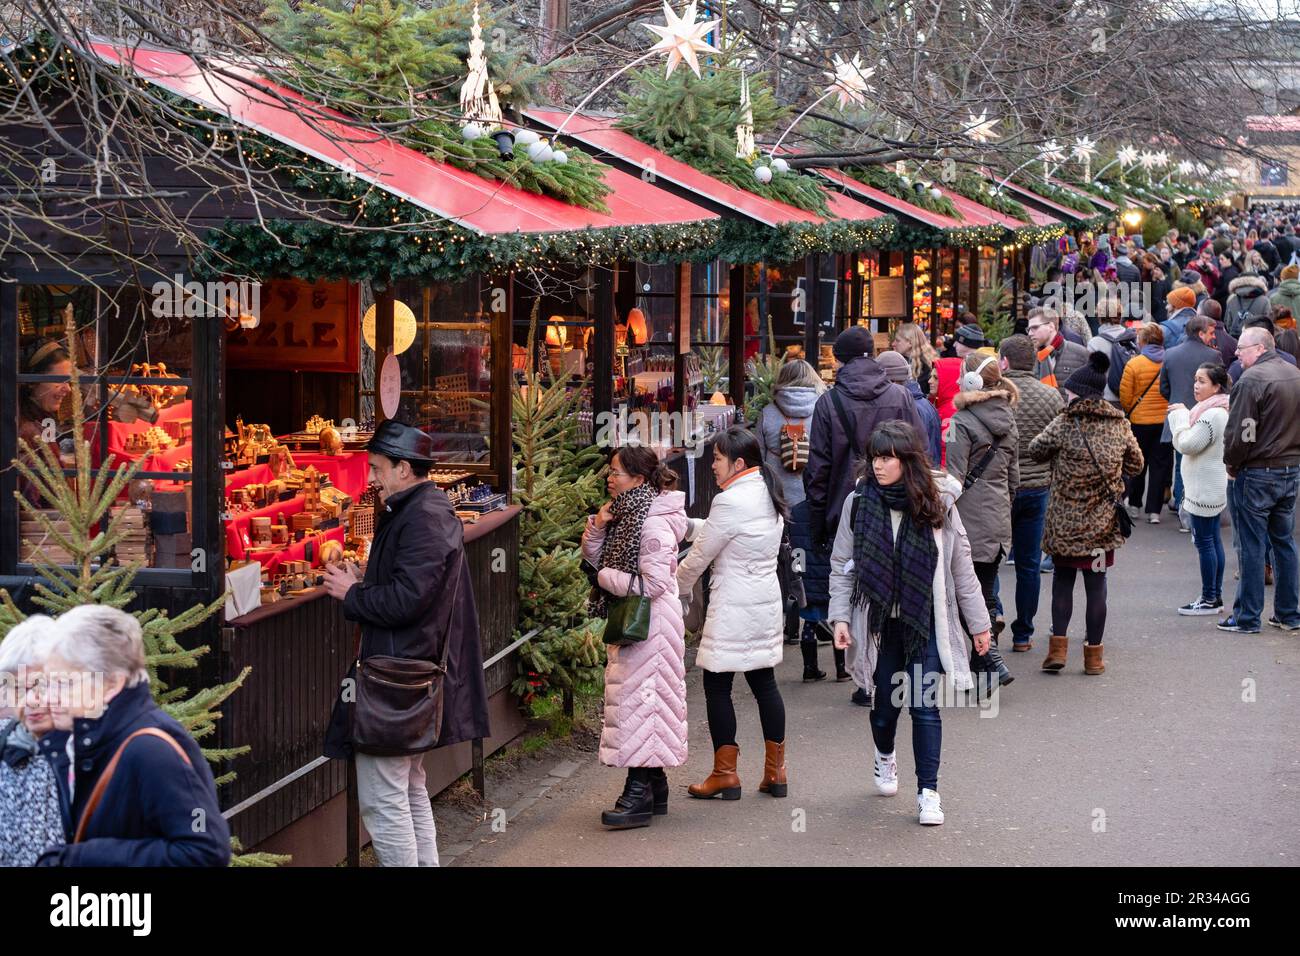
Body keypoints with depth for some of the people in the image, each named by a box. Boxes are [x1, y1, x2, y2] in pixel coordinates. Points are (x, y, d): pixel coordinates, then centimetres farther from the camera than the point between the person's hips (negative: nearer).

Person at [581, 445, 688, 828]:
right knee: (636, 698, 13)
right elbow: (592, 557, 14)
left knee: (641, 698, -7)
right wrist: (597, 525, -4)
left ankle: (640, 795, -4)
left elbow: (651, 583, -24)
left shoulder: (654, 524, -19)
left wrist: (606, 578, -13)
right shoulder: (626, 515, 11)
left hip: (650, 622, -10)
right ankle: (654, 784, 22)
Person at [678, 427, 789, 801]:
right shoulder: (767, 496, 8)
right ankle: (775, 771, 17)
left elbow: (699, 556, -9)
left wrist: (675, 586, 8)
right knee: (764, 683, 13)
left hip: (733, 609, -9)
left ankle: (725, 774, 6)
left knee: (717, 685, 2)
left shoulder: (731, 502, -19)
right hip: (766, 602, 9)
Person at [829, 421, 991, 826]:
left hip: (926, 624, -1)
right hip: (879, 623, 1)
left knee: (925, 707, -6)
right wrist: (840, 617, -5)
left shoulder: (938, 504, -4)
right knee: (885, 702, 12)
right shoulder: (859, 502, -4)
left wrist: (979, 622, 5)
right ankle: (885, 756, 44)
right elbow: (841, 565, 3)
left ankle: (928, 792, 3)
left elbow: (961, 567, 3)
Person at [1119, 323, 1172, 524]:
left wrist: (1128, 411, 12)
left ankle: (1134, 504, 25)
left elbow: (1125, 396, -8)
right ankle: (1154, 511, 4)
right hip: (1166, 421, 1)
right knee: (1160, 464, 7)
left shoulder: (1134, 364, -13)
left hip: (1140, 420, -1)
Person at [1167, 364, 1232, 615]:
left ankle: (1209, 599, 1)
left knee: (1205, 541, -4)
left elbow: (1186, 444, -20)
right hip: (1214, 487, 11)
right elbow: (1193, 442, 17)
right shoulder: (1220, 411, 12)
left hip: (1205, 489, -11)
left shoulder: (1212, 416, -22)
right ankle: (1215, 596, 19)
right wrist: (1183, 415, 6)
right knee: (1213, 540, 14)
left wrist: (1180, 415, -10)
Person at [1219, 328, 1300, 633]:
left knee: (1252, 547, -1)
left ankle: (1247, 617, 3)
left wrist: (1232, 464, -4)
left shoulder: (1252, 379, -17)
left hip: (1257, 473, -7)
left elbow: (1241, 432, -18)